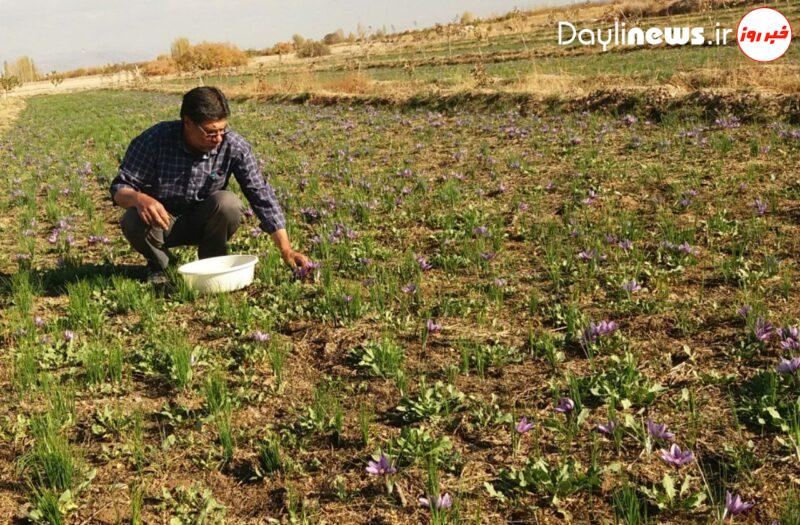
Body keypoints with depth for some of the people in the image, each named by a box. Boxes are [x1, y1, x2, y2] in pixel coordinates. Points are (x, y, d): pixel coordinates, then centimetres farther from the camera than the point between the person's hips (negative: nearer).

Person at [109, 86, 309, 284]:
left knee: (228, 203, -31)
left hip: (204, 222, 1)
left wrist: (286, 250, -23)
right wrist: (139, 198, -42)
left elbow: (261, 195, -18)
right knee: (134, 221, -33)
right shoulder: (154, 140, -21)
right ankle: (158, 263, 1)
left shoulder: (234, 146, -20)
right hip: (162, 221, 0)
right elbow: (120, 187, -16)